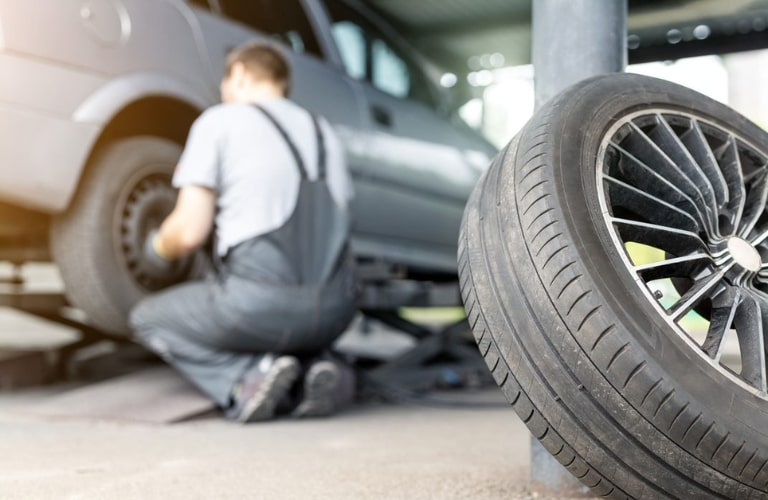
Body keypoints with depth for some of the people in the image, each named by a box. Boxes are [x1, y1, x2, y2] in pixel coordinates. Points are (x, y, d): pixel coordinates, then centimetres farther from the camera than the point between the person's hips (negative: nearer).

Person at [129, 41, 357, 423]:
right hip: (334, 311, 6)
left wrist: (160, 248, 20)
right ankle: (311, 366, 5)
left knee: (148, 319, 21)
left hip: (257, 301, -5)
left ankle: (251, 374, -3)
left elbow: (189, 232, -4)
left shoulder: (218, 121, 3)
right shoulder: (324, 132, 19)